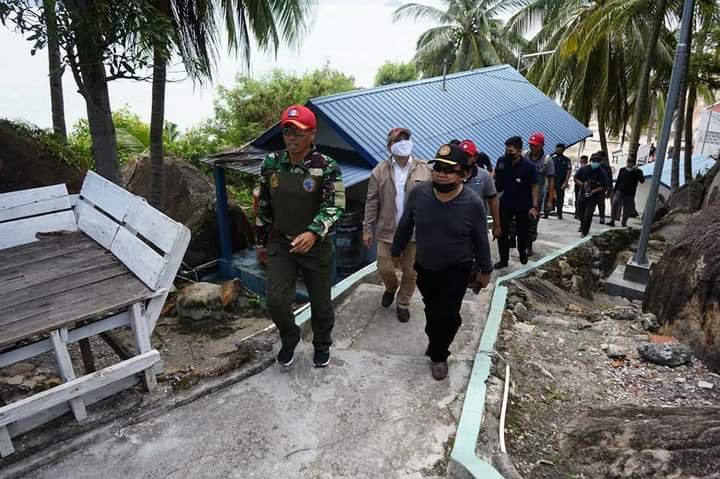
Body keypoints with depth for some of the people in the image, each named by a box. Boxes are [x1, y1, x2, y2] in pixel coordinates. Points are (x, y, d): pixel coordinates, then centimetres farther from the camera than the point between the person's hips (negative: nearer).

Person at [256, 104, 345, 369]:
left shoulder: (327, 167, -15)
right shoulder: (270, 163, -2)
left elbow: (334, 206, -24)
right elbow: (264, 205, 8)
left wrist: (313, 233, -41)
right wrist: (262, 241, 13)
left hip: (316, 246, -2)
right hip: (280, 243, 3)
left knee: (320, 302, 10)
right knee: (276, 300, -6)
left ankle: (322, 345, 39)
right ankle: (290, 337, 26)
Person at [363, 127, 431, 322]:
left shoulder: (424, 170, -2)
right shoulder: (380, 171, -2)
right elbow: (372, 202, 0)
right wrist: (367, 228, -2)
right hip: (387, 230, 0)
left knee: (410, 271, 9)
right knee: (385, 268, 7)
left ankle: (403, 304, 31)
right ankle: (391, 289, 41)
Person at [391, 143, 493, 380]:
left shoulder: (472, 203, -20)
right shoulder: (418, 193, -16)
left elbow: (481, 240, -7)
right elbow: (405, 225, 0)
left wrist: (485, 270, 2)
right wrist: (397, 250, 10)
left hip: (457, 271, -2)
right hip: (424, 267, 3)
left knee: (447, 315, 0)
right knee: (431, 310, 20)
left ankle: (438, 355, 27)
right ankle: (436, 341, 47)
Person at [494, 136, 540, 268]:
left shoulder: (528, 166, -18)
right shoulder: (501, 161, -10)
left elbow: (534, 186, -10)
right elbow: (495, 177, 9)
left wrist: (534, 206, -14)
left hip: (523, 205, -2)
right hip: (505, 203, 2)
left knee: (522, 232, 16)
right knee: (502, 232, 0)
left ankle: (522, 253, 41)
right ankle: (503, 259, 14)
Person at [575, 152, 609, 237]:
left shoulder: (602, 173, -12)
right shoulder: (584, 169, -6)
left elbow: (604, 187, -13)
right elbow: (576, 179, 2)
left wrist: (593, 191, -25)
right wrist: (583, 184, -16)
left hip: (594, 196, -3)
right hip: (583, 194, 3)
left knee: (588, 214, -13)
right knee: (581, 213, 17)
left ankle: (584, 232, 4)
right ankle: (582, 225, 47)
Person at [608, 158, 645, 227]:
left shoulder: (638, 172, 1)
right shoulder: (622, 170, 9)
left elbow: (642, 180, -16)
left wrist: (636, 171, -24)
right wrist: (614, 191, 9)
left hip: (630, 194, -1)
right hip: (620, 191, 1)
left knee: (627, 210, 4)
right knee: (615, 204, -18)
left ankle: (624, 222, 20)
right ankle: (612, 221, -16)